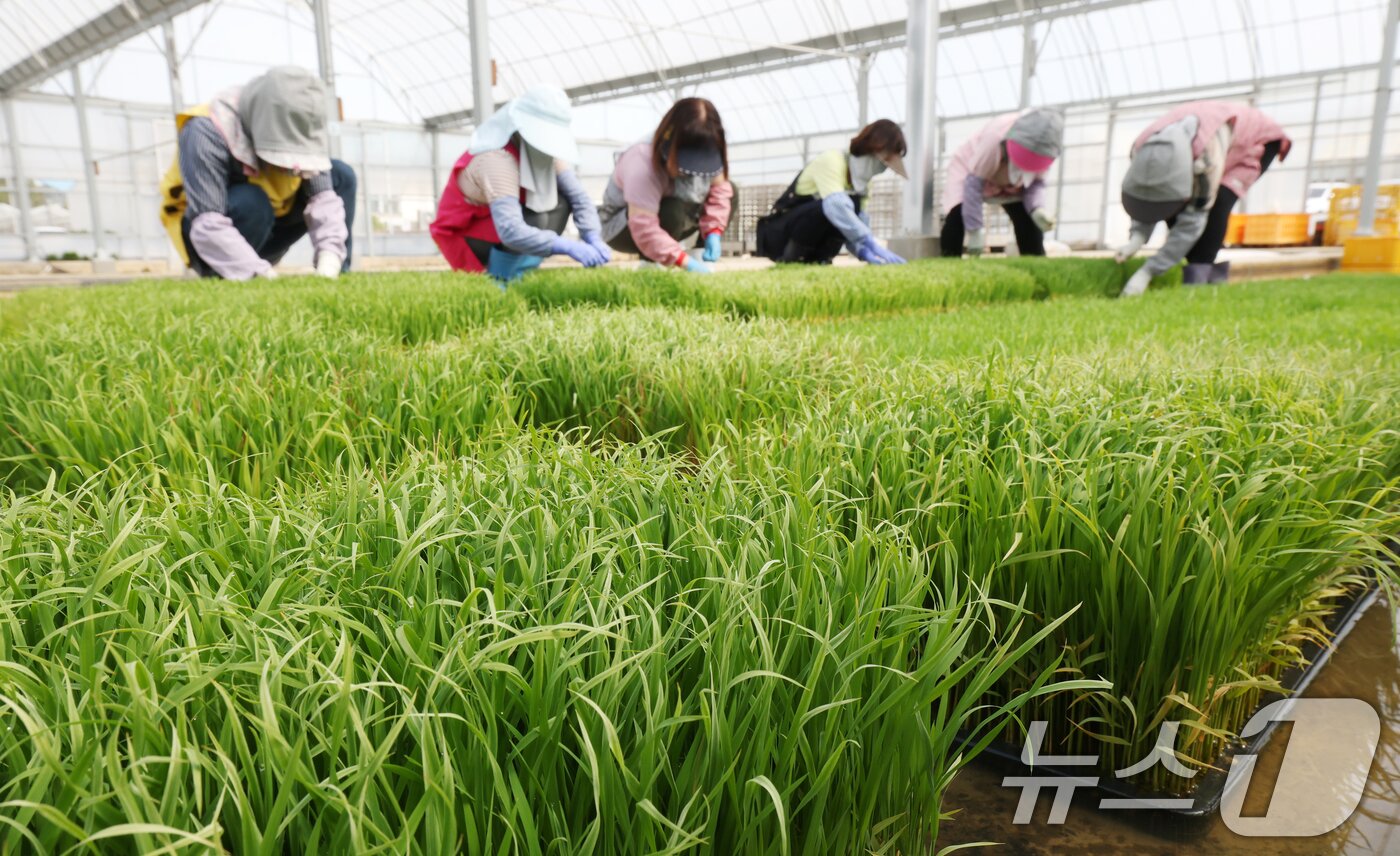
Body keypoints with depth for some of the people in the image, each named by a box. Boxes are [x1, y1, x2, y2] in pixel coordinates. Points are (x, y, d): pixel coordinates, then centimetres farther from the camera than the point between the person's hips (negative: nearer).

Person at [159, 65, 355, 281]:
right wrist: (260, 274, -50)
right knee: (251, 202, -38)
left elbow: (323, 196, -24)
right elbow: (208, 225, -38)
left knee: (341, 176, -12)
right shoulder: (207, 133, -31)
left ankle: (338, 279, -13)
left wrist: (329, 257, -41)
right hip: (203, 234, -5)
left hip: (266, 224, 5)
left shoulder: (298, 130, -15)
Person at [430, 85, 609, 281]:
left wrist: (594, 240, -31)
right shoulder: (496, 160, -33)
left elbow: (578, 197, -14)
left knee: (561, 198, -9)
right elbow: (511, 232, -45)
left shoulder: (539, 148, -9)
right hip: (463, 237, -8)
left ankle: (519, 273, -5)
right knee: (534, 219, -31)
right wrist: (568, 246, -50)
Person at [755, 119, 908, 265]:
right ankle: (792, 256, -19)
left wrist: (865, 253, -22)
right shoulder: (831, 160, -18)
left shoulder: (861, 179, 7)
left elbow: (854, 229, 0)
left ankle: (816, 258, -10)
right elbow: (835, 205, -38)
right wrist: (873, 244, -44)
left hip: (809, 244, 8)